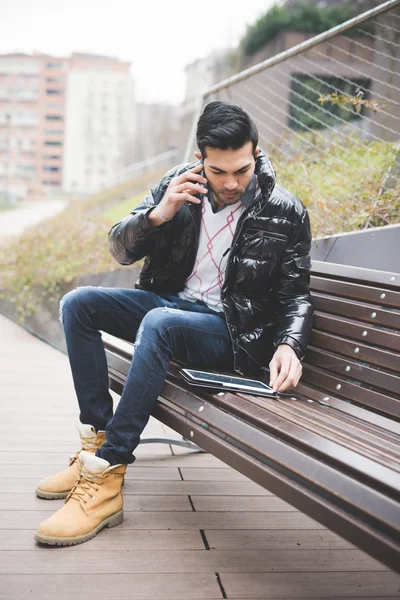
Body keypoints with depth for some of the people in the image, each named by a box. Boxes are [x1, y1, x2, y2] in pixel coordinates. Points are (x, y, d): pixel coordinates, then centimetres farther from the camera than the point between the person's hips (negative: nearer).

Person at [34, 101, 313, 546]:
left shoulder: (285, 212, -9)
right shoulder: (179, 184, -1)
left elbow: (295, 295, -4)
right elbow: (120, 251, 1)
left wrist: (288, 345, -23)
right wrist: (157, 215, -18)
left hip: (230, 331, -5)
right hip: (169, 301, 6)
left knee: (160, 322, -36)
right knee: (77, 304, -13)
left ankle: (106, 476, -32)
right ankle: (97, 441, -16)